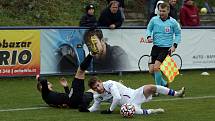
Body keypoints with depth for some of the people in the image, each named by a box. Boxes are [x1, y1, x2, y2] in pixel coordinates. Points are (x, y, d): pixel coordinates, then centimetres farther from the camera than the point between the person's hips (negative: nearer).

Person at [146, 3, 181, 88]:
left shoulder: (173, 22, -3)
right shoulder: (154, 20, 3)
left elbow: (178, 34, 8)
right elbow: (149, 29, 17)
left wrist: (174, 45, -4)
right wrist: (149, 36, -4)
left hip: (166, 48, -4)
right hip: (155, 47, 4)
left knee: (156, 67, -19)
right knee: (151, 70, 1)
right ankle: (164, 84, 26)